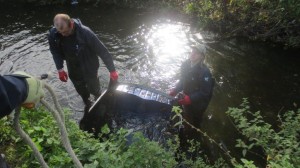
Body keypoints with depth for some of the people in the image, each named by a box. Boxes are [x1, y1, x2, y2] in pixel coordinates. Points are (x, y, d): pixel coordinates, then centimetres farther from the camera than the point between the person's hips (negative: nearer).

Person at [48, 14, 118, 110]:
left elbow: (102, 51, -28)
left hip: (89, 68, -4)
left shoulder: (85, 32, -34)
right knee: (81, 90, 22)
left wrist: (112, 70, -24)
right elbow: (55, 52, -2)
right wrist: (60, 69, -7)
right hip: (73, 70, 4)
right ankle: (87, 104, 52)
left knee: (93, 88, 15)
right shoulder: (53, 34, -21)